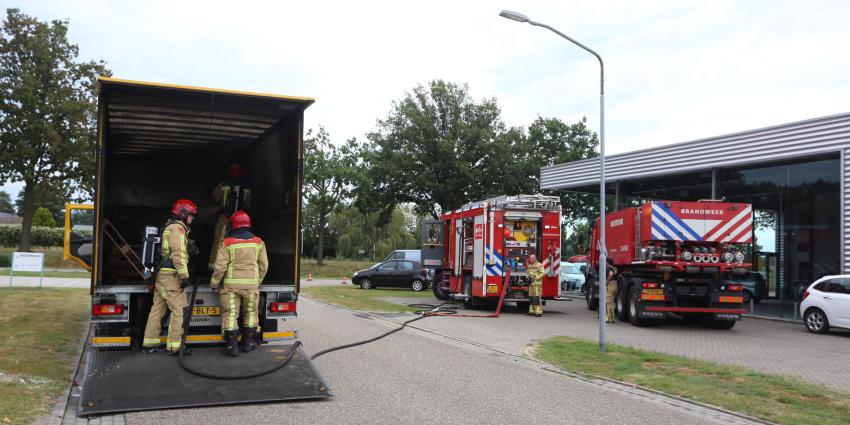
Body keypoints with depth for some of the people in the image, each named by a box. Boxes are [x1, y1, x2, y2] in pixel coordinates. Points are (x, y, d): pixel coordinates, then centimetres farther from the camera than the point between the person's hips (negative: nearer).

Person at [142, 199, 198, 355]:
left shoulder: (168, 228, 22)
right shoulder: (177, 228, -10)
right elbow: (178, 254, -19)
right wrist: (184, 275, -20)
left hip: (161, 273, 10)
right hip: (171, 274, -10)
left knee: (158, 308, 12)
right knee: (179, 309, -7)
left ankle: (150, 343, 17)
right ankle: (174, 346, -6)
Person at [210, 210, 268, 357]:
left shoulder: (228, 243, -5)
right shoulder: (258, 242, 3)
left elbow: (220, 266, -7)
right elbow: (263, 265, 6)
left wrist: (214, 283, 8)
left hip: (232, 283, -2)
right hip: (251, 283, 2)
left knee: (230, 313, 3)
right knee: (250, 312, 15)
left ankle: (231, 345, 1)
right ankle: (248, 342, 21)